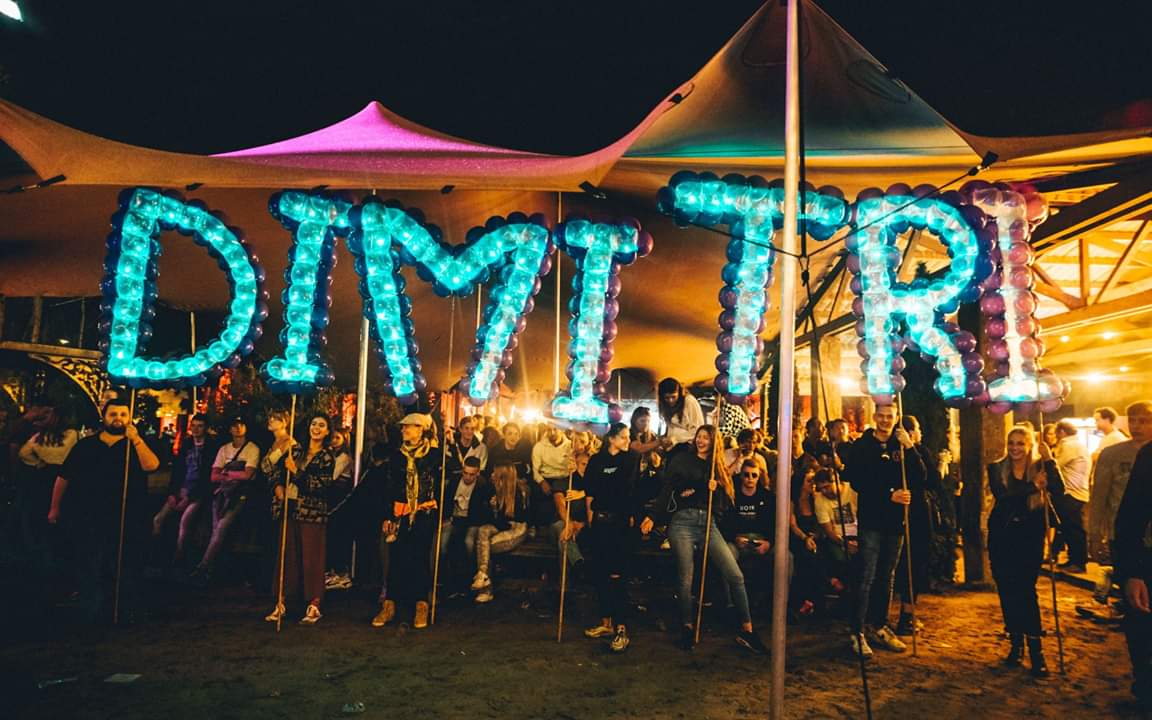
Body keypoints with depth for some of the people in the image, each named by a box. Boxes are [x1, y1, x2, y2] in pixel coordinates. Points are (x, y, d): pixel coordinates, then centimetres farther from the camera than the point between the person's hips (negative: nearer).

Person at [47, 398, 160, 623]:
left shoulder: (137, 445, 2)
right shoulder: (84, 446, 7)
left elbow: (151, 465, -18)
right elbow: (64, 477, 14)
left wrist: (136, 439, -26)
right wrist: (55, 507, 14)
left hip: (128, 521, -1)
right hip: (90, 520, 2)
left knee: (129, 568, 6)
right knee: (90, 570, 7)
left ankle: (129, 612, 17)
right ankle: (90, 615, 18)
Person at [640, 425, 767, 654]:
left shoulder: (718, 468, 18)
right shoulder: (682, 459, 7)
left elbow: (725, 504, 15)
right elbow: (666, 490, 0)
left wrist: (716, 490, -5)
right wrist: (653, 517, -10)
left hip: (708, 524, 3)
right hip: (683, 522, -3)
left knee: (735, 576, -6)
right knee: (685, 579, -3)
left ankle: (747, 631, 4)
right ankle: (687, 628, 17)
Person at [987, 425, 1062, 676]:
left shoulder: (1040, 468, 1)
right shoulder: (996, 469, 1)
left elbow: (1058, 490, -17)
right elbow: (1002, 495, -15)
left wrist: (1049, 459, -19)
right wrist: (1033, 486, -23)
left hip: (1029, 538, -2)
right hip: (1002, 537, 2)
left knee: (1026, 590, -8)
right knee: (1007, 592, 7)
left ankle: (1035, 650, 0)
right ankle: (1016, 644, 21)